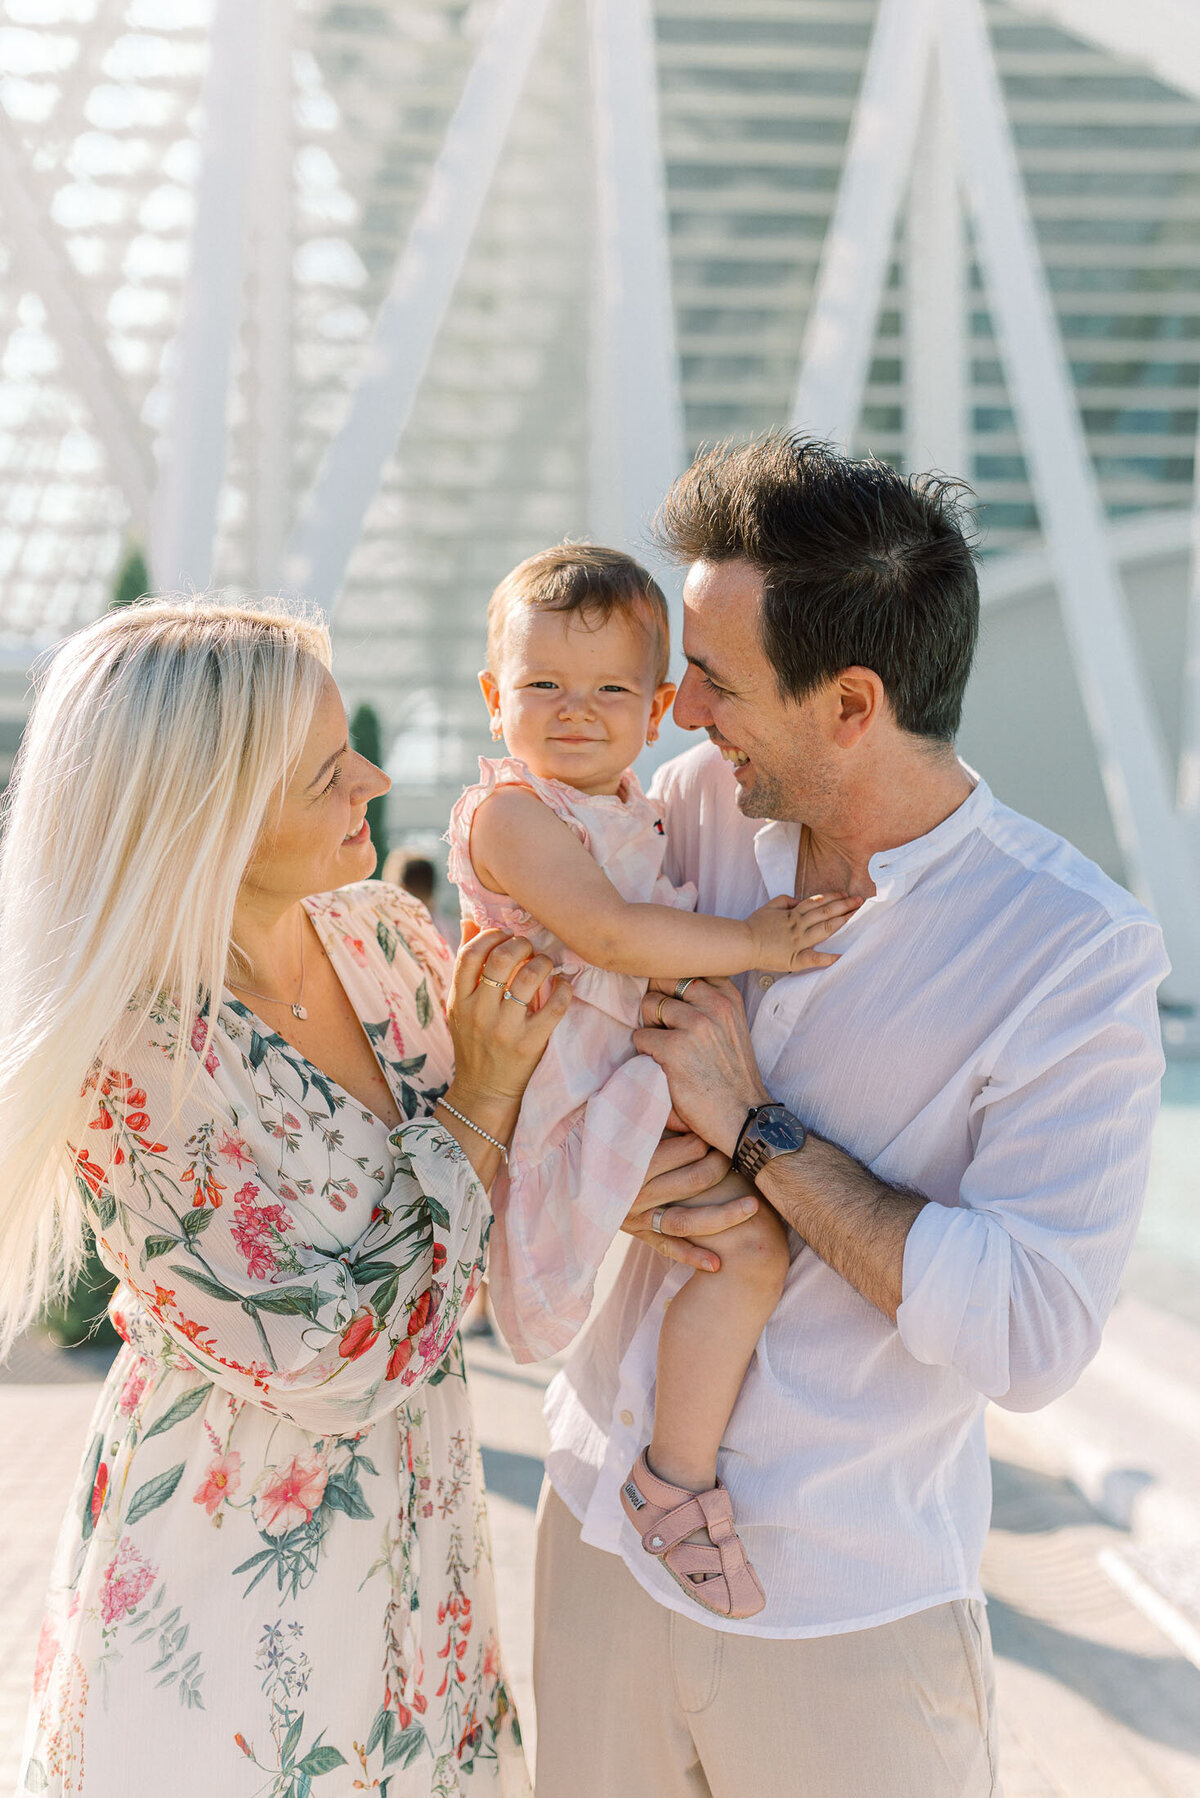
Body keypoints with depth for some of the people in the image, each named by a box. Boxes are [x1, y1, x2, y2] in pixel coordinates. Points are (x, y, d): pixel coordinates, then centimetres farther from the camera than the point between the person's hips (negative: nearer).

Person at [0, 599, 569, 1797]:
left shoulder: (382, 935, -8)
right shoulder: (133, 1062, -27)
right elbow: (341, 1362, -24)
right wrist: (481, 1100, -21)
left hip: (413, 1520, 6)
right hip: (232, 1564, -6)